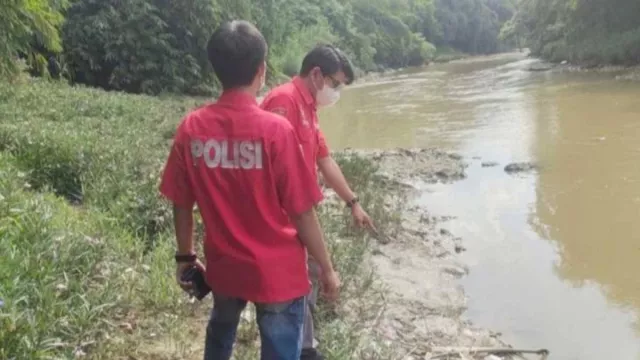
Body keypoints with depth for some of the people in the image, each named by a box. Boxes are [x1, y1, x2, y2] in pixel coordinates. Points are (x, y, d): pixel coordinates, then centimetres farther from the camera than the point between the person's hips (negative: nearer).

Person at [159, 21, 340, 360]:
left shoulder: (191, 128, -10)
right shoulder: (276, 129, -20)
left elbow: (181, 205, -1)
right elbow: (302, 213, -16)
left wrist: (185, 257, 15)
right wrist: (327, 268, -3)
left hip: (224, 265, 4)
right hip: (278, 272, -4)